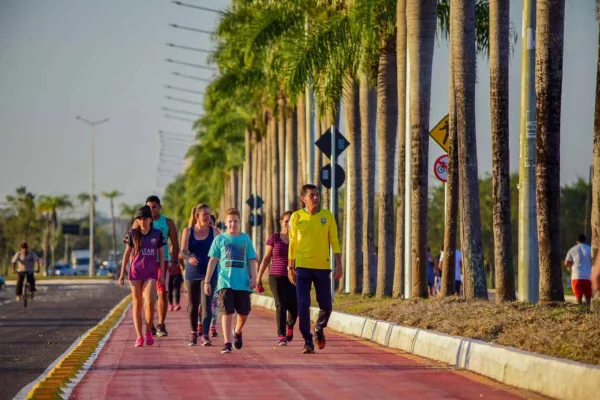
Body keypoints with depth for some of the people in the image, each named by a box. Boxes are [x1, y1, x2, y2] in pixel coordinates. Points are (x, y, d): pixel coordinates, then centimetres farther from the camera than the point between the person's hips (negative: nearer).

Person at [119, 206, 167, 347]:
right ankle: (139, 336, 7)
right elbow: (127, 254, 7)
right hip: (135, 271, 1)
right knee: (137, 304, 3)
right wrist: (122, 274, 5)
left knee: (150, 302, -14)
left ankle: (148, 332, 6)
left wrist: (162, 274, 3)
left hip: (151, 273, -1)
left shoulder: (157, 234, 2)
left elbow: (161, 255, 7)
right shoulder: (133, 234, 3)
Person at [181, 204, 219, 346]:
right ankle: (193, 332, 28)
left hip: (209, 273, -1)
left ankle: (205, 335, -17)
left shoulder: (214, 232, 2)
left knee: (206, 304, -13)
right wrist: (189, 257, -30)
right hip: (192, 273, 1)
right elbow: (183, 250, -9)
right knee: (193, 304, 11)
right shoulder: (188, 231, 2)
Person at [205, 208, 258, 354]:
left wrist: (253, 277, -2)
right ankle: (227, 343, -6)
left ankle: (237, 332, 36)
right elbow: (213, 261, 6)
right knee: (227, 312, -8)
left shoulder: (245, 238, 9)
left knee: (244, 312, 7)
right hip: (225, 282, -2)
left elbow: (251, 260, 10)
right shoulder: (220, 239, 5)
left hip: (243, 283, 2)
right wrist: (207, 281, 3)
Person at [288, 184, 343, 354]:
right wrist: (290, 267, 6)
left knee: (326, 305, 4)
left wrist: (339, 264, -6)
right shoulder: (297, 217, 2)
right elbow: (292, 243, 7)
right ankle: (308, 342, 1)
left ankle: (319, 329, 34)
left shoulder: (327, 216, 2)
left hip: (323, 267, 1)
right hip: (303, 267, -1)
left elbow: (334, 241, 3)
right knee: (303, 305, -7)